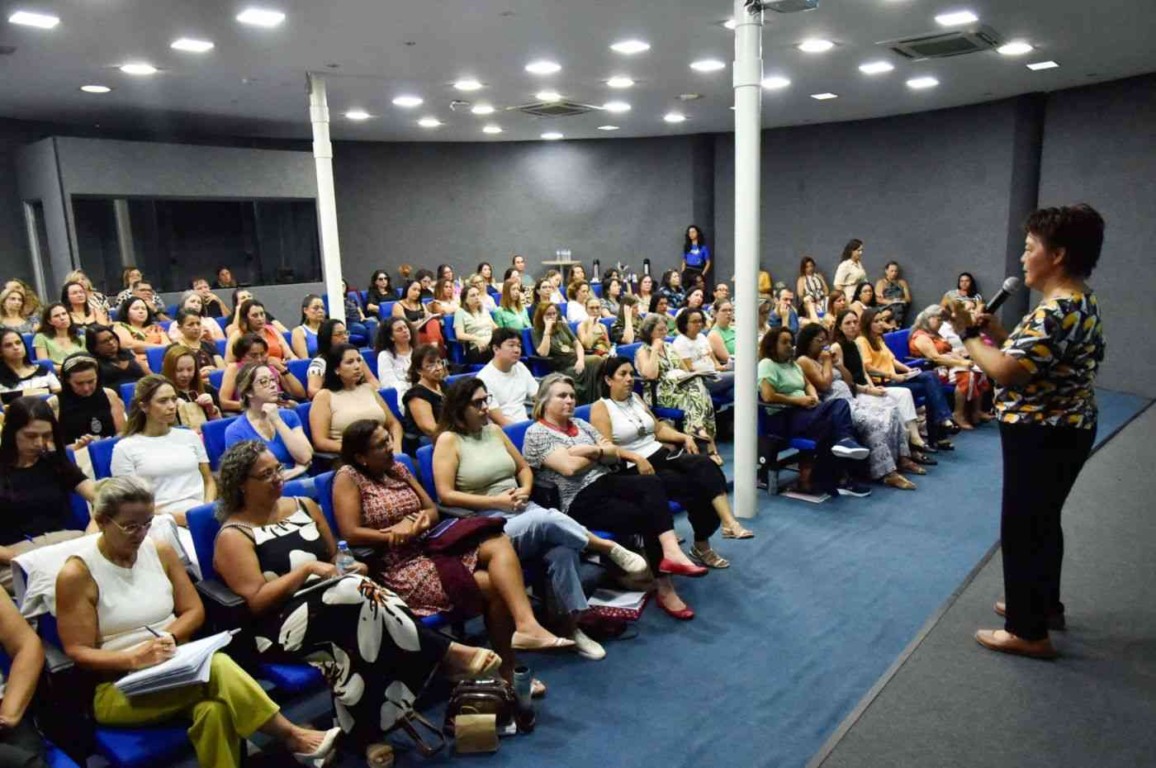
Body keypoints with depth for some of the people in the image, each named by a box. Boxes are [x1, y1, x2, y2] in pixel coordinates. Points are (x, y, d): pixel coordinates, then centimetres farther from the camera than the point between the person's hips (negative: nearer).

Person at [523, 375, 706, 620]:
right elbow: (569, 467, -17)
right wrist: (600, 453, 0)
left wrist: (590, 450, -8)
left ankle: (671, 552, -39)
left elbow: (615, 455, 12)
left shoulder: (580, 423, 19)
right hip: (581, 501, -6)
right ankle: (664, 588, -11)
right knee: (647, 517, -22)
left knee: (653, 483, -25)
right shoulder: (536, 433, -3)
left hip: (607, 482, 6)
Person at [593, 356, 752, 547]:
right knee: (693, 486, -23)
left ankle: (729, 523, -28)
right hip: (634, 469, -6)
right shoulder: (600, 408, -6)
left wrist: (684, 437, 5)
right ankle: (701, 546, -6)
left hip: (661, 454, 6)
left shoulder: (635, 398, 16)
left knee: (705, 464, -22)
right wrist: (636, 458, -27)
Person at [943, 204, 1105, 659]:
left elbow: (1008, 372, -28)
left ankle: (1028, 632, 12)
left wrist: (968, 334, -17)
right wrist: (993, 329, 3)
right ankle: (1044, 604, 38)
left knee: (1022, 527, 0)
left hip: (1041, 436, -11)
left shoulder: (1057, 310, -24)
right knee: (1042, 520, 22)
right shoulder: (1080, 301, 10)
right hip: (1063, 430, 11)